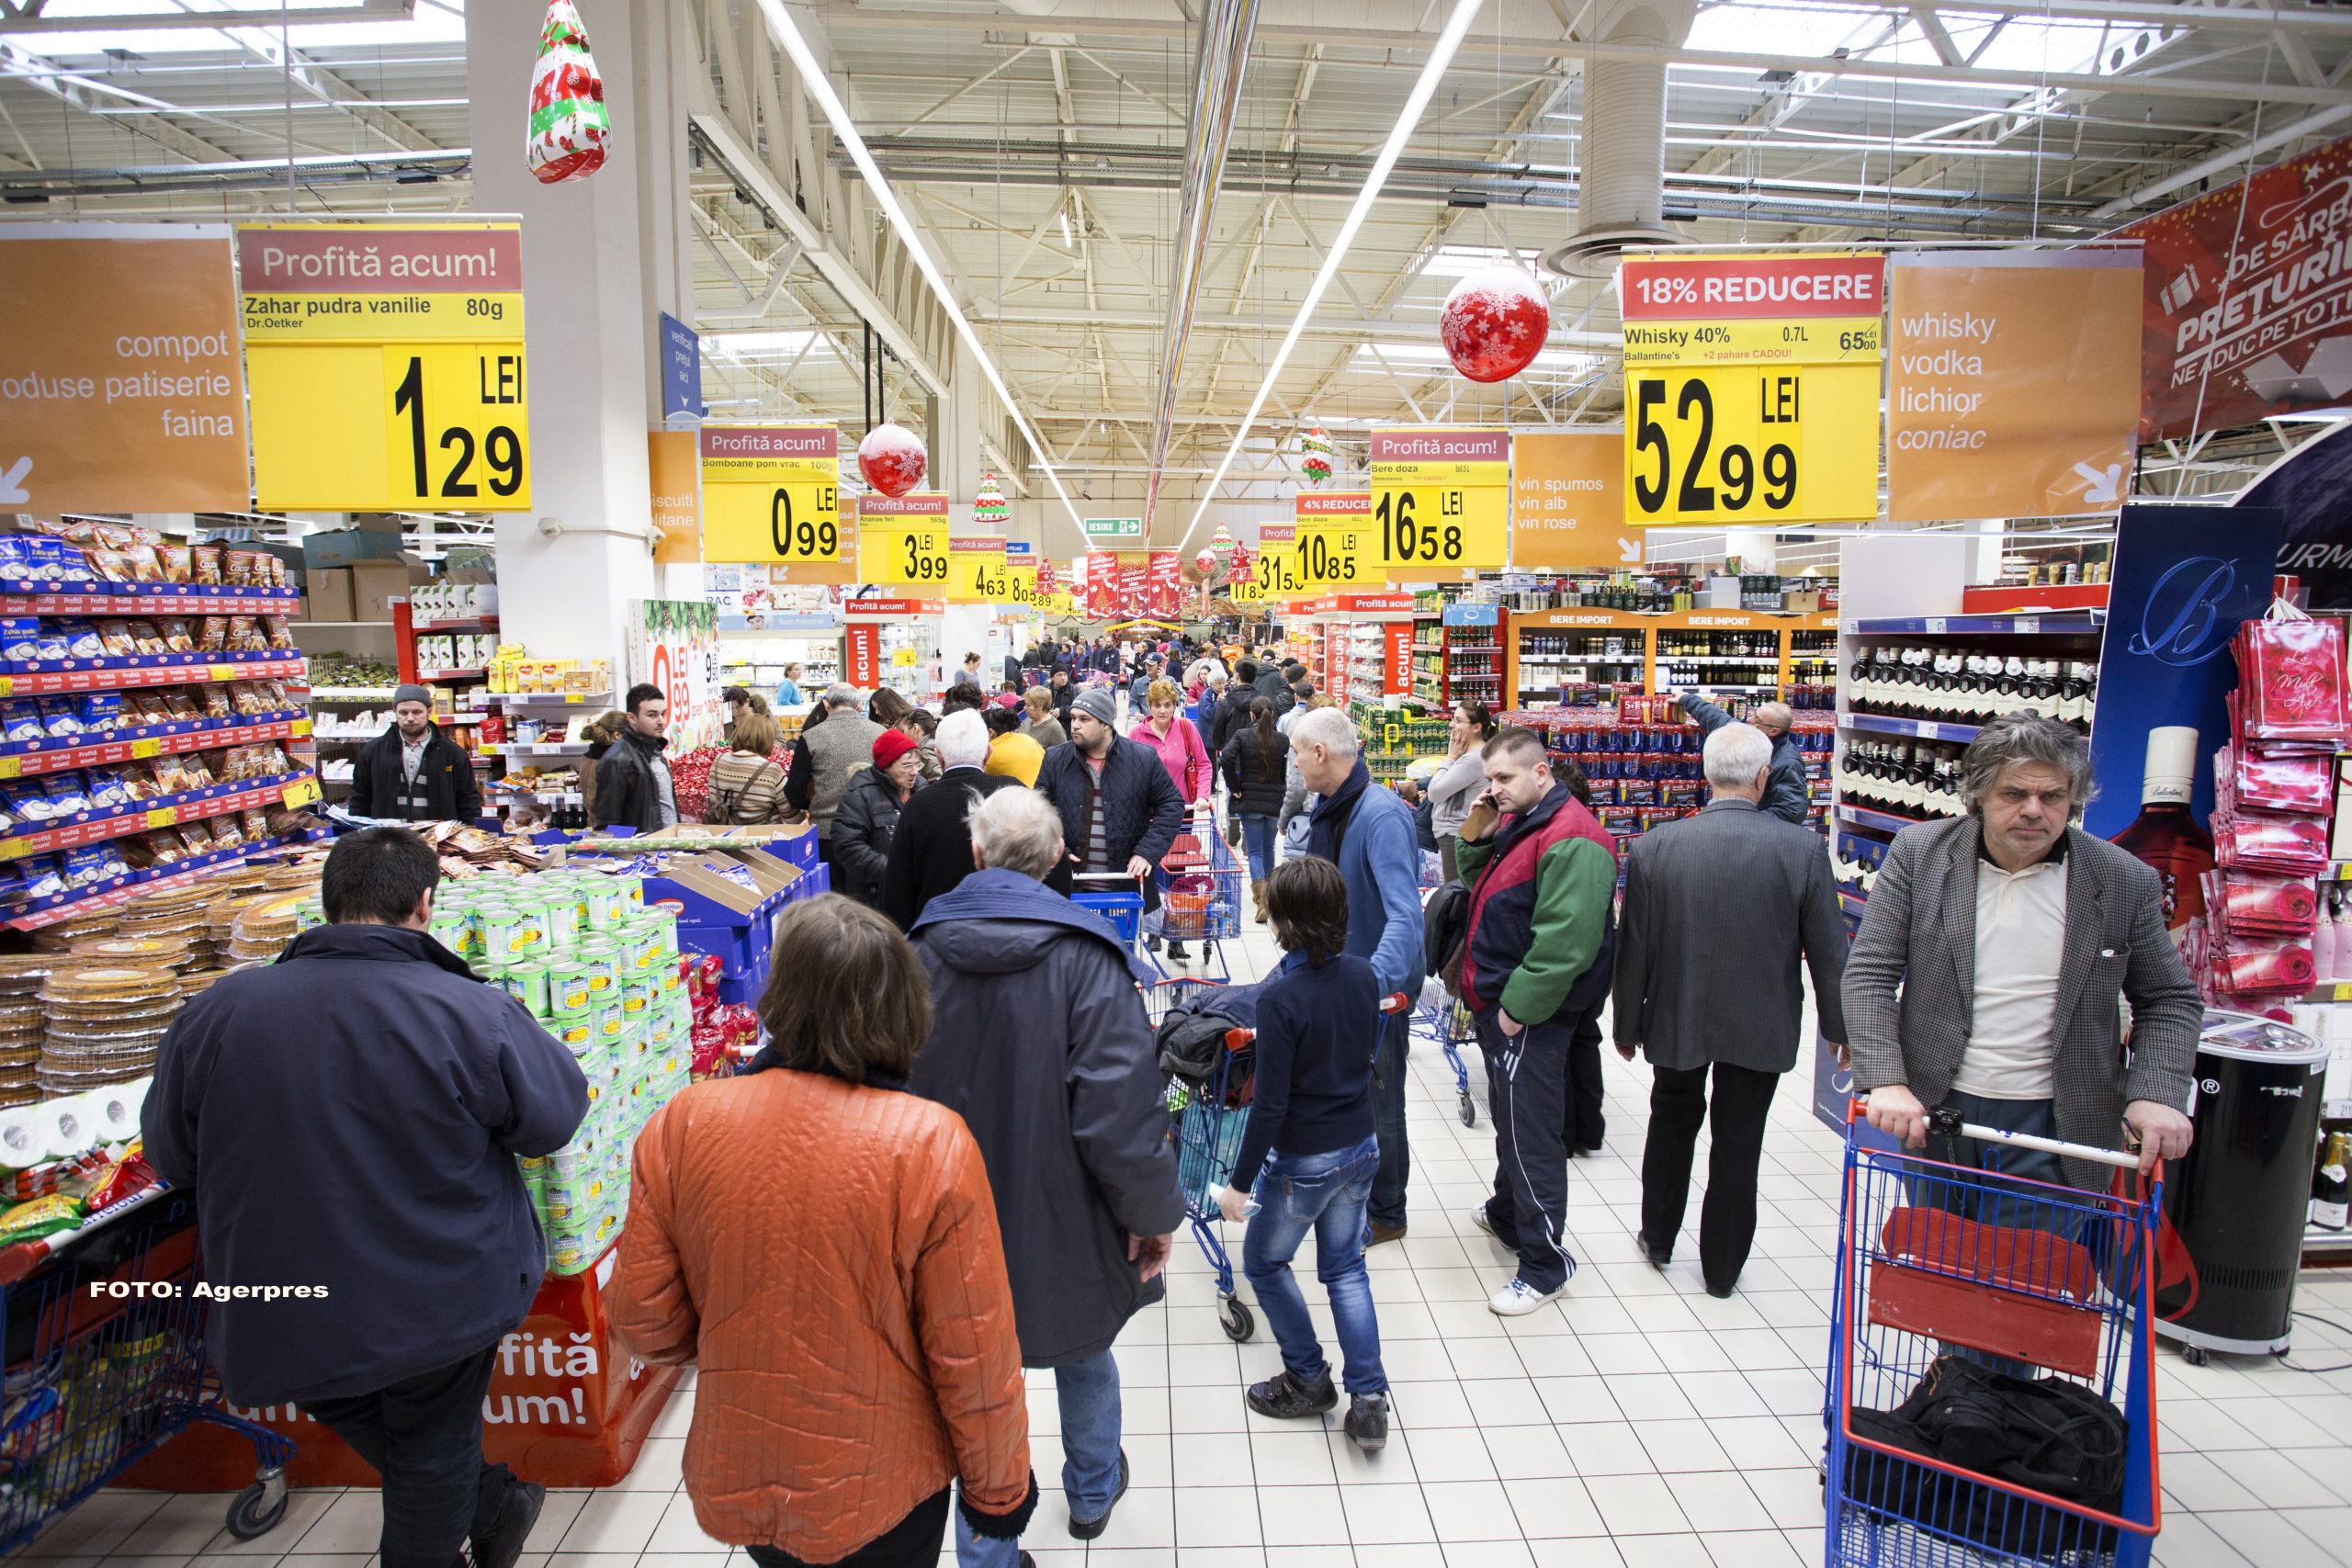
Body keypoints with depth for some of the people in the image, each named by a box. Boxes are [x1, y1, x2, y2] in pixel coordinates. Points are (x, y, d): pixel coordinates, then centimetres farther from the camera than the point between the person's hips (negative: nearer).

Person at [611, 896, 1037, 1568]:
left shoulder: (679, 1127, -17)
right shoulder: (932, 1145, -25)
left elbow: (644, 1323, -6)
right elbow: (974, 1356, -17)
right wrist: (999, 1488, 0)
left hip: (736, 1485, 3)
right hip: (883, 1489, -2)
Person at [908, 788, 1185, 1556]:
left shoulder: (920, 951, -8)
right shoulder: (1084, 957, -20)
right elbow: (1120, 1110, -25)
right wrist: (1153, 1212, -9)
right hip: (1062, 1225, -1)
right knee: (1084, 1354, 27)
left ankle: (986, 1552, 33)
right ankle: (1094, 1493, 52)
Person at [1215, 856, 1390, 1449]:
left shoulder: (1281, 996, -27)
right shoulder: (1363, 975, -7)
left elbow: (1270, 1105, -24)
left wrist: (1239, 1183, -13)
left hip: (1302, 1162, -6)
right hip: (1360, 1148, 6)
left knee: (1264, 1262, 19)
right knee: (1346, 1268, 21)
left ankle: (1308, 1378, 31)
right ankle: (1369, 1399, 20)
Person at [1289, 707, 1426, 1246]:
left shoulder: (1381, 814, -28)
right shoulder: (1329, 809, 1)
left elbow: (1404, 913, -37)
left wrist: (1375, 981, -49)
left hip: (1380, 985, -8)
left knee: (1377, 1101, 10)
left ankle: (1385, 1212, 29)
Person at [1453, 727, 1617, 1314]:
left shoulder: (1571, 839, -21)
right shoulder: (1514, 822, 11)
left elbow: (1564, 942, -26)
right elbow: (1482, 887, 20)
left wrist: (1517, 1009, -21)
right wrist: (1475, 837, 2)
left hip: (1529, 1016, -10)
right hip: (1497, 1003, 10)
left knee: (1530, 1133, -3)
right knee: (1509, 1119, 24)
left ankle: (1547, 1262, 9)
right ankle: (1508, 1212, 42)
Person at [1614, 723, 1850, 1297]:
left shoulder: (1655, 847, -14)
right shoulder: (1802, 848, -15)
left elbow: (1633, 949, -7)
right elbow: (1828, 950, -7)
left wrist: (1626, 1025, 7)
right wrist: (1839, 1027, 8)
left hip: (1675, 1019, 1)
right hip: (1761, 1026, -1)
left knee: (1672, 1121, 23)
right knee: (1738, 1142, 13)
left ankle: (1658, 1238, 38)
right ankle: (1721, 1268, 28)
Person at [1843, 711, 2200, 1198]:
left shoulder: (2125, 882, -3)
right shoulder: (1919, 852, -5)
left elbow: (2169, 1000, 7)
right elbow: (1869, 974, -6)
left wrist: (2157, 1094, -9)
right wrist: (1886, 1081, -17)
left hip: (2052, 1123, -1)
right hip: (1931, 1111, 1)